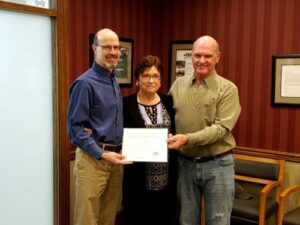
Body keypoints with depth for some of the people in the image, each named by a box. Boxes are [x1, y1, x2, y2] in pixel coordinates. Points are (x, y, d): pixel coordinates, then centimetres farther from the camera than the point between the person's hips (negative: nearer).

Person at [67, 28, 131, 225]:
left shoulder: (115, 82, 13)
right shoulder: (85, 83, -12)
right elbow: (75, 128, -16)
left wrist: (117, 153, 4)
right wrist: (102, 154, -21)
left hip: (115, 157, 8)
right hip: (93, 158, -8)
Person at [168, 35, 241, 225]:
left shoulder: (228, 89, -7)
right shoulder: (178, 85, 5)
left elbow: (221, 128, -16)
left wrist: (187, 138, -26)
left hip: (217, 165, -3)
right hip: (185, 163, 4)